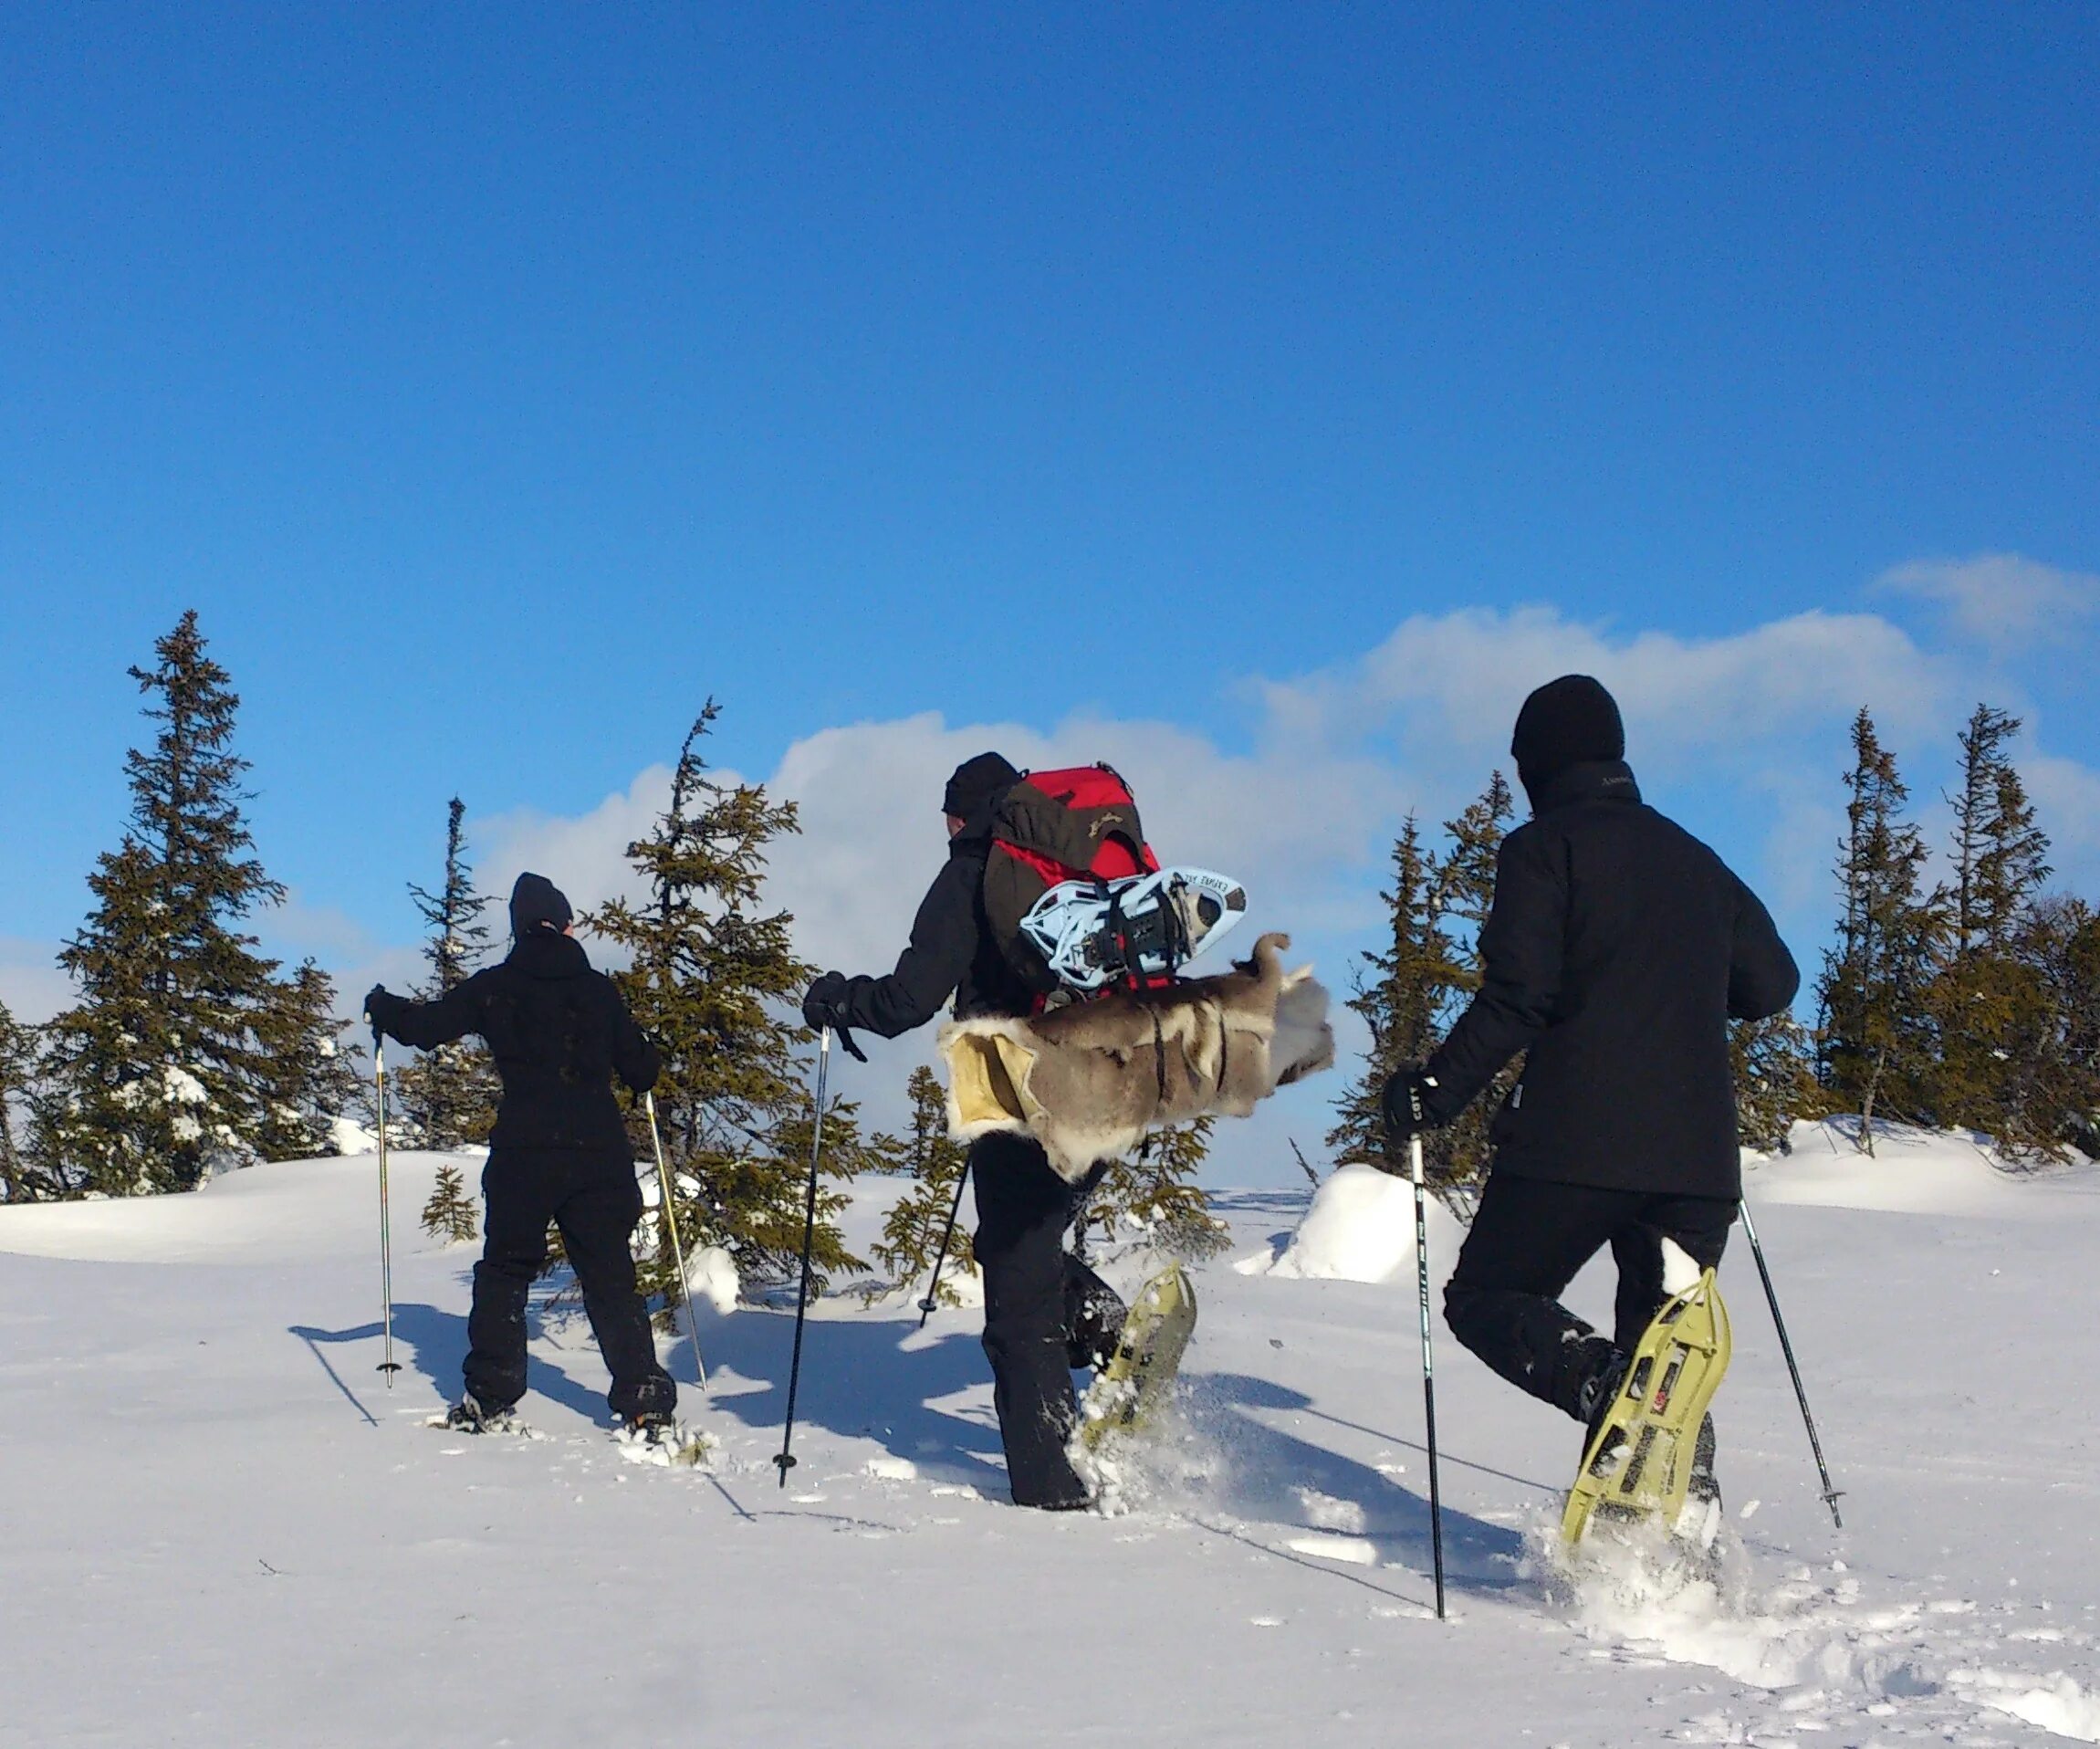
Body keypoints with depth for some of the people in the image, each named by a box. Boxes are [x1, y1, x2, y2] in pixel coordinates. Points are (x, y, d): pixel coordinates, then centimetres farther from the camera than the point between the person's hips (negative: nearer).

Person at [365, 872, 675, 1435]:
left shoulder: (494, 987, 3)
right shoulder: (597, 989, 6)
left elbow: (424, 1026, 4)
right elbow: (642, 1071, 9)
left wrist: (381, 1007, 25)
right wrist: (645, 1062, 33)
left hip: (523, 1154, -1)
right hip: (599, 1154, 1)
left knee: (505, 1269, 13)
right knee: (610, 1278, 7)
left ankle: (489, 1397, 11)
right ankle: (644, 1398, -1)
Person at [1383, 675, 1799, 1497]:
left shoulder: (1543, 847, -1)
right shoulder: (1695, 859, 18)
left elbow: (1517, 998, -12)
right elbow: (1772, 983, 22)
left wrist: (1436, 1091, -6)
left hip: (1578, 1140, -5)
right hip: (1697, 1151, 5)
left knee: (1486, 1298, 8)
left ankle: (1603, 1386, -21)